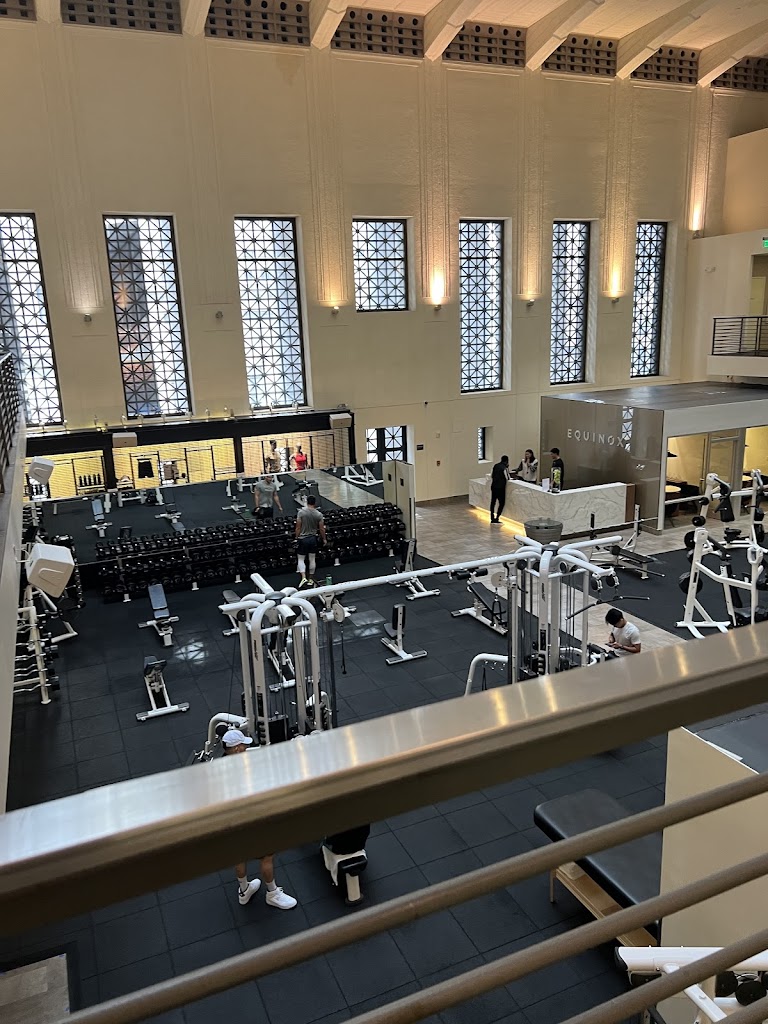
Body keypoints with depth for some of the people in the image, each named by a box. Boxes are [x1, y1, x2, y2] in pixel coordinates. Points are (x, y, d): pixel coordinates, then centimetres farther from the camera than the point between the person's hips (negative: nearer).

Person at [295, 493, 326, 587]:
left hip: (303, 538, -2)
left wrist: (297, 538, 2)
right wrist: (324, 539, 12)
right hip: (313, 539, 3)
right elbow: (322, 529, -2)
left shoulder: (301, 512, -14)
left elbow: (298, 528, -10)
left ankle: (303, 577, -13)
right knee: (312, 559, 12)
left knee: (301, 559, 5)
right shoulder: (319, 514, -7)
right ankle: (311, 579, 20)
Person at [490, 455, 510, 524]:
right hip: (500, 487, -6)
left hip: (493, 486, 6)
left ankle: (492, 518, 19)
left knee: (493, 502, 14)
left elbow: (491, 476, 14)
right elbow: (507, 478, -7)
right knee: (501, 503, 4)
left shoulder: (495, 465, 9)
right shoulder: (504, 468, -10)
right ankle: (497, 518, -4)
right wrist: (508, 468, -1)